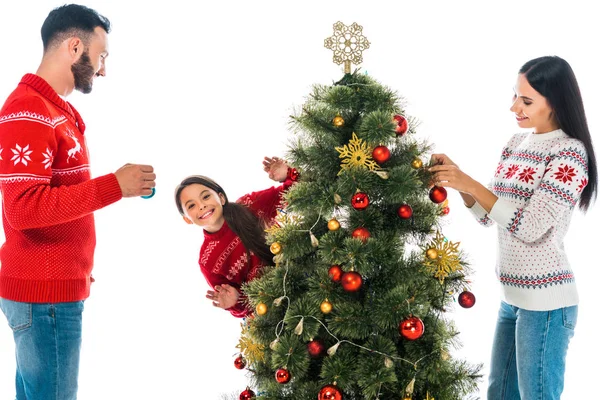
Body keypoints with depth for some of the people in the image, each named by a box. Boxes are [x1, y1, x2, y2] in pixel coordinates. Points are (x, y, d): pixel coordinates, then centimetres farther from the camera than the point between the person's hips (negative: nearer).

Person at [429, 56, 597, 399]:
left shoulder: (569, 152, -14)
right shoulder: (517, 143, 9)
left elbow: (531, 226, -22)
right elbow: (490, 215, 12)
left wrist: (470, 183, -22)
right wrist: (458, 183, -5)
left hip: (546, 301, -8)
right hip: (512, 295, 8)